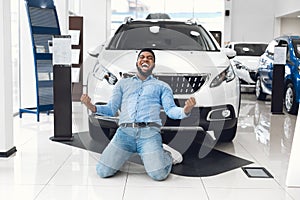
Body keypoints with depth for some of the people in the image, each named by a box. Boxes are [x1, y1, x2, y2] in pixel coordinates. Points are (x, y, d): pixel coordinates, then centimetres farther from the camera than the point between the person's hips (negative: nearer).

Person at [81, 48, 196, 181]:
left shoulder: (162, 86, 24)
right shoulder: (123, 83, 27)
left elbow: (171, 110, 10)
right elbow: (111, 109, 18)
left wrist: (185, 111, -14)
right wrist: (92, 107, -4)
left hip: (149, 133, -1)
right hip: (125, 131, 1)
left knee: (159, 174, -20)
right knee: (103, 171, -15)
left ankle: (165, 154, 14)